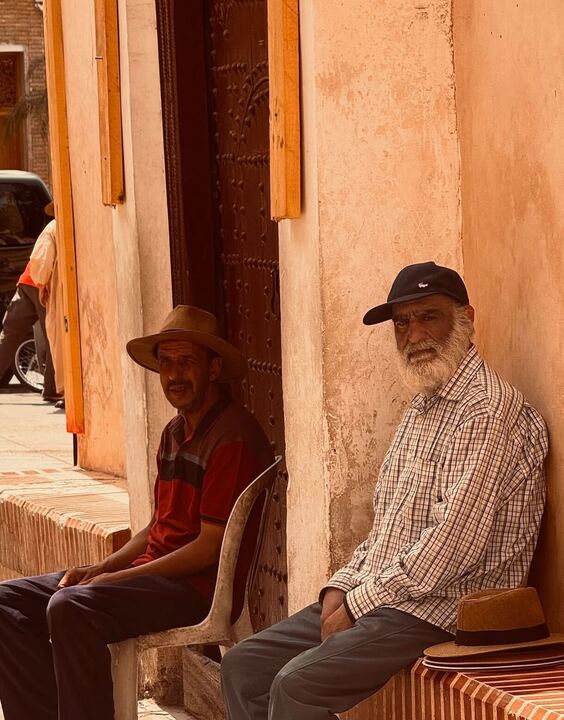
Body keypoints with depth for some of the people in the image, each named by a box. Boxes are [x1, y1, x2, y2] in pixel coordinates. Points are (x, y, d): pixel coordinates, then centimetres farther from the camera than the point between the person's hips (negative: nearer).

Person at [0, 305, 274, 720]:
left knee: (70, 607, -31)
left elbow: (210, 548, -17)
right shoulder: (176, 432, 17)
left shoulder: (232, 437, -14)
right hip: (155, 570, 10)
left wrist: (116, 579, -15)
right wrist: (99, 569, 4)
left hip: (202, 586, -10)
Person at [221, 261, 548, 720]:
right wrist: (342, 587, 5)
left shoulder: (489, 409, -15)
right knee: (243, 667, 4)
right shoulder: (423, 407, 18)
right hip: (378, 596, 10)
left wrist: (359, 603, -15)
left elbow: (455, 544, -22)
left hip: (440, 613, -10)